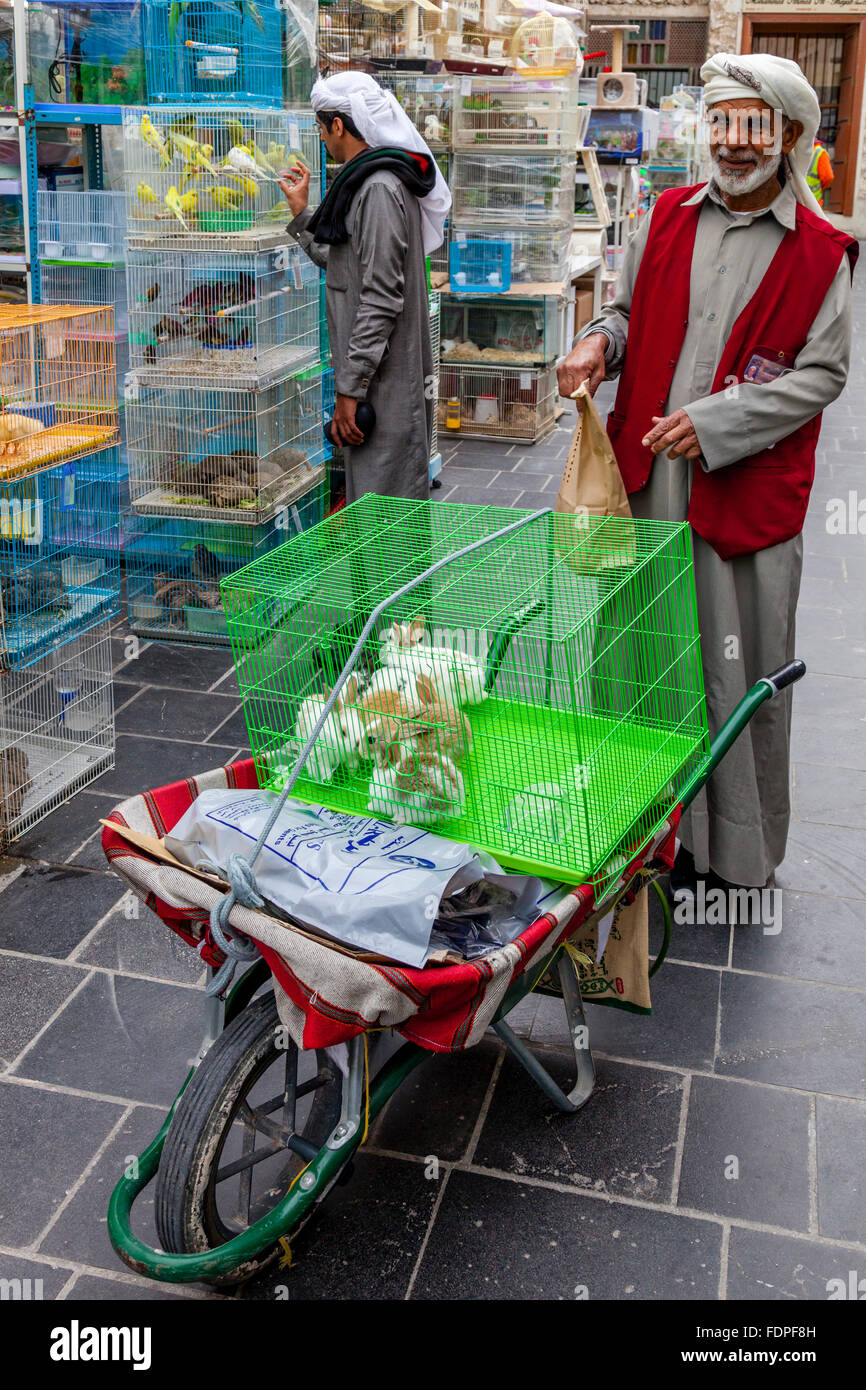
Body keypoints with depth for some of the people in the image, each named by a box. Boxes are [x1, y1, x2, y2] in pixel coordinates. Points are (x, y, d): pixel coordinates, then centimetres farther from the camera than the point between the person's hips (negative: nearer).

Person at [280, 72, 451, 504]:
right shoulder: (367, 181, 16)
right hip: (377, 373, 10)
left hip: (384, 383, -10)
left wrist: (350, 388, -21)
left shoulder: (379, 188, -15)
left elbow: (382, 298, -21)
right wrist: (301, 213, 23)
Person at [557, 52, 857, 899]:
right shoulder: (667, 217, 10)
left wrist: (713, 422, -16)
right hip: (648, 479, 4)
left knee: (742, 673, 3)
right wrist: (598, 342, -3)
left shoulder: (820, 252, -2)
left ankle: (741, 851, 21)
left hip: (749, 490, -3)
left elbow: (823, 374, -5)